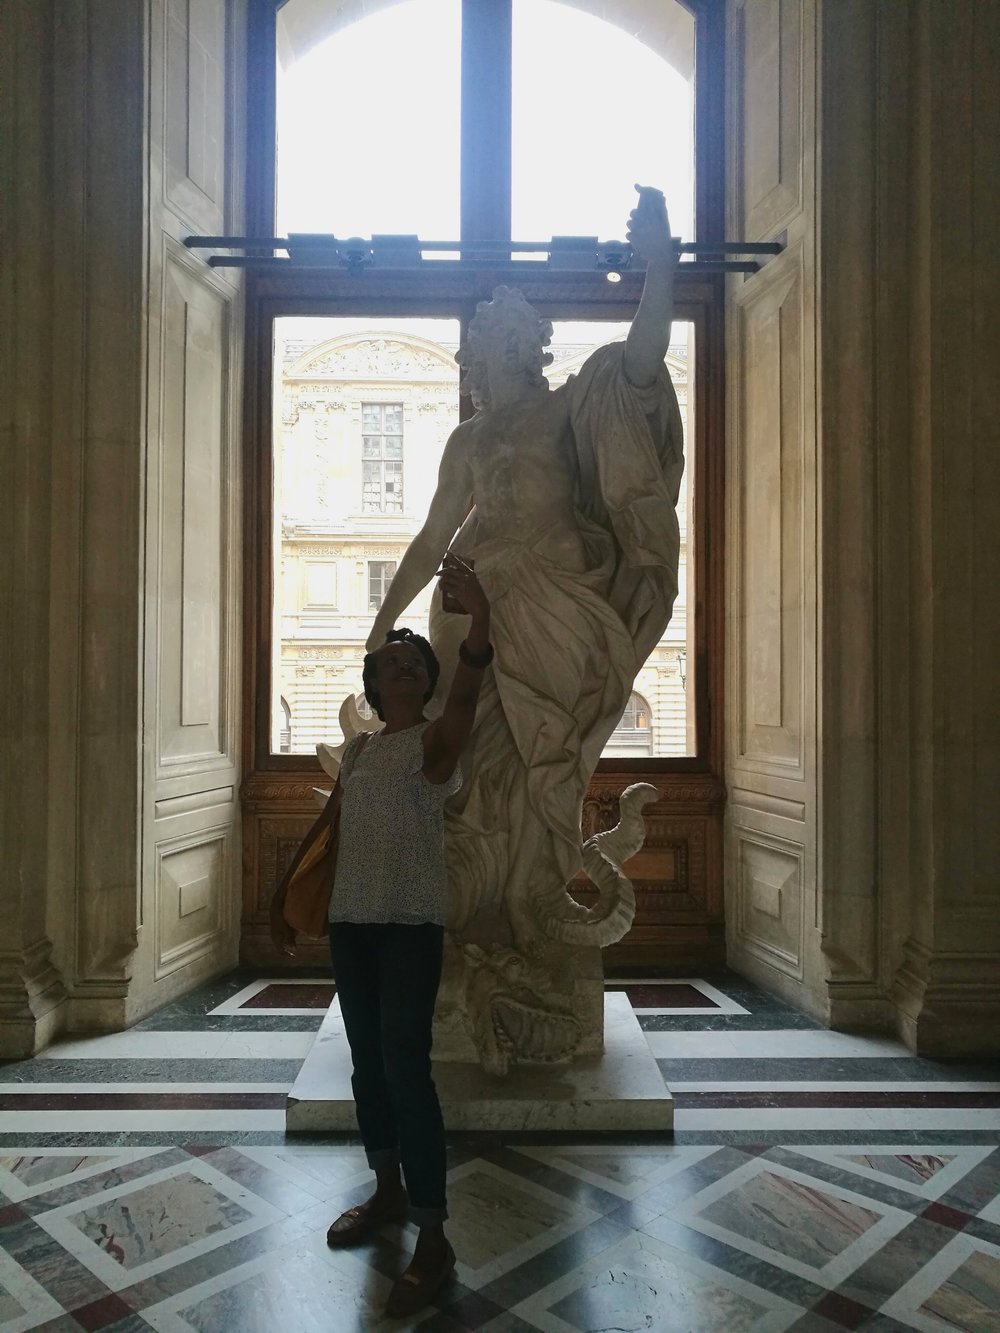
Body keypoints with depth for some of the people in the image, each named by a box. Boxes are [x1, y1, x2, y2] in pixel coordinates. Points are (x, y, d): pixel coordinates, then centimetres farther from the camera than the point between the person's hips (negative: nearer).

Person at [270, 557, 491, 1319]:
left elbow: (467, 694, -29)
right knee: (367, 1062, 15)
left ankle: (434, 1242, 1)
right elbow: (325, 826, 19)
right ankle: (388, 1192, 33)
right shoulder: (359, 750, 12)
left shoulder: (436, 741, -7)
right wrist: (284, 893, 19)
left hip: (411, 924, -6)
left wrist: (480, 617, -47)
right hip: (350, 920, 7)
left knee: (406, 1067, -9)